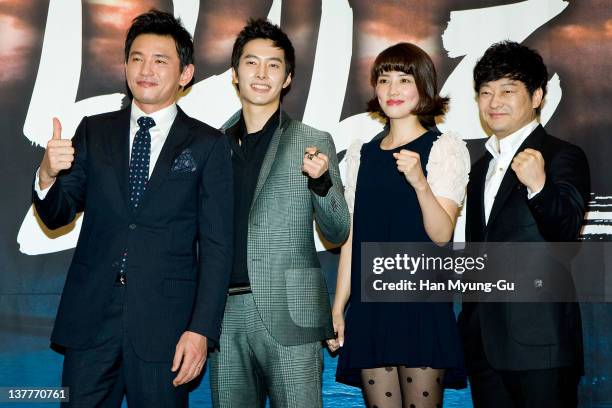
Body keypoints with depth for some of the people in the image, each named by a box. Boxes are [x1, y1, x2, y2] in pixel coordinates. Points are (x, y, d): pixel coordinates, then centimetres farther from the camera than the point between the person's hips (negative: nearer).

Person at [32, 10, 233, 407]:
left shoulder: (208, 145, 0)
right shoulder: (94, 132, 8)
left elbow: (217, 245, -2)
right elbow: (57, 216, 7)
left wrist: (201, 329, -10)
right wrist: (47, 176, -15)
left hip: (165, 324, -2)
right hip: (90, 318, 2)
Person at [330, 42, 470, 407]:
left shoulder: (446, 148, -1)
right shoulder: (361, 153, 12)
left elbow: (442, 234, -11)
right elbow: (353, 236, 13)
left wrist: (420, 183, -27)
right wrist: (338, 306, 9)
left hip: (422, 305, -4)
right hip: (369, 305, 4)